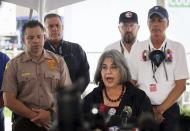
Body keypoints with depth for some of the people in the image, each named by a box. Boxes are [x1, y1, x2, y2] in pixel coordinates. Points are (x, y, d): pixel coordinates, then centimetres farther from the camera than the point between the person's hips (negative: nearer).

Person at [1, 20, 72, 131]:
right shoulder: (14, 64, 1)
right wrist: (34, 116, -9)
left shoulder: (58, 61, 6)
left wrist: (50, 113, -10)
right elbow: (9, 100, -3)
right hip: (25, 122, -1)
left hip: (54, 120, 1)